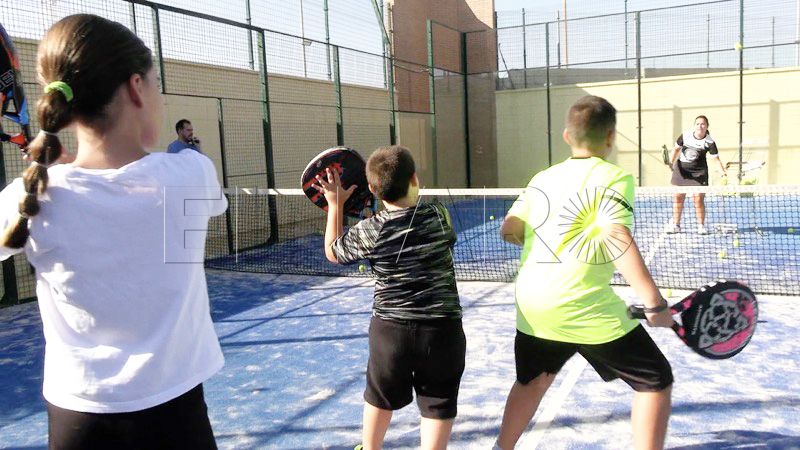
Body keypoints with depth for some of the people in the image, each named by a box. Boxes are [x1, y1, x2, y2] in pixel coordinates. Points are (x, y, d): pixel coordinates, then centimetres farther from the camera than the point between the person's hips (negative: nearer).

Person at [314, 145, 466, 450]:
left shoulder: (369, 231, -8)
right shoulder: (439, 215, -5)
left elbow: (333, 252, 11)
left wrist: (335, 205, 16)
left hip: (390, 330, 1)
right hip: (442, 329, -1)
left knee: (380, 397, 24)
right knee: (438, 405, 11)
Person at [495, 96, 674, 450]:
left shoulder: (542, 178, 11)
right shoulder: (613, 178, -7)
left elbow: (508, 231, 17)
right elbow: (618, 240, -22)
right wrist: (655, 304, -21)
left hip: (531, 305, 7)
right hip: (584, 309, -6)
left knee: (532, 381, 28)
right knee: (656, 381, 10)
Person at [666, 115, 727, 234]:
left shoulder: (709, 142, -14)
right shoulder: (685, 136, -8)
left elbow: (716, 158, -15)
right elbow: (676, 149, 8)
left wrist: (723, 172, -29)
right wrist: (671, 162, 0)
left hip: (699, 172, -3)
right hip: (681, 168, 3)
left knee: (698, 199, -6)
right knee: (678, 197, 6)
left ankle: (701, 226, 9)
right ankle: (675, 225, 17)